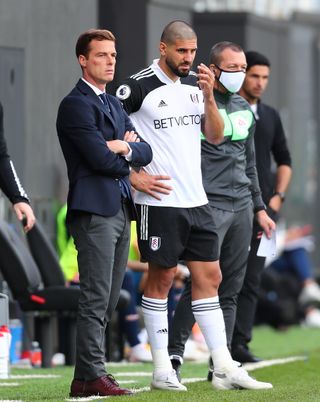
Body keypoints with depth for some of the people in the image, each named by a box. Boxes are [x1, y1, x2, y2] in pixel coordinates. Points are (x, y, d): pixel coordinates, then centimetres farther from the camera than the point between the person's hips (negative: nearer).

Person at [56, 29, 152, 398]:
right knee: (95, 298, -10)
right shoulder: (75, 104, -8)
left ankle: (89, 372, 12)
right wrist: (127, 153, 2)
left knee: (108, 299, 9)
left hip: (119, 210, 9)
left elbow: (145, 152, 14)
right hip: (94, 210, -9)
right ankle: (91, 377, -10)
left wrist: (125, 147, -7)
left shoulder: (114, 105, 20)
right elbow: (101, 158, -17)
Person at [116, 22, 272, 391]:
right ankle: (162, 370, 7)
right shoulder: (138, 86, -9)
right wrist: (133, 177, -11)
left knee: (209, 277, 5)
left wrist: (209, 96, -3)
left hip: (196, 200, 6)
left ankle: (223, 368, 7)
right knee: (162, 278, 0)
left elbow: (215, 137, 12)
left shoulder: (194, 84, 10)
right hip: (160, 199, -6)